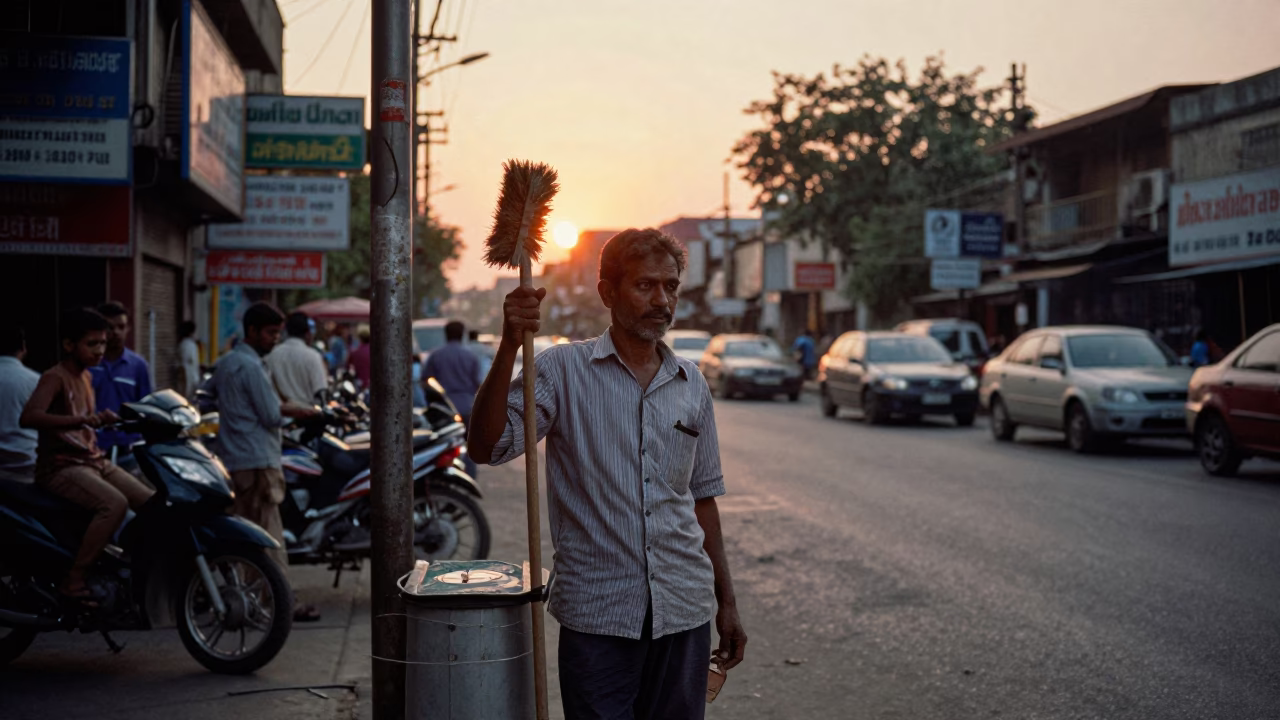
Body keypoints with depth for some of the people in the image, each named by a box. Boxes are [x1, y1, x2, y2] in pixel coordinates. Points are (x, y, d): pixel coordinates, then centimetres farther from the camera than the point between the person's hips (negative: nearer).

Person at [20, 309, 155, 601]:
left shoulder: (85, 376, 14)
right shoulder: (55, 377, -12)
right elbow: (29, 417, -33)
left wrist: (100, 419, 13)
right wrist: (80, 420, -43)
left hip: (94, 460, 9)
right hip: (61, 466, -9)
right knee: (115, 503, -32)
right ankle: (73, 581, -26)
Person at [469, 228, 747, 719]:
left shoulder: (692, 384, 11)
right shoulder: (565, 370, -3)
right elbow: (487, 447, -15)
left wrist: (726, 603, 16)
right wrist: (510, 346, -25)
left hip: (685, 611, 4)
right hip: (596, 615, -4)